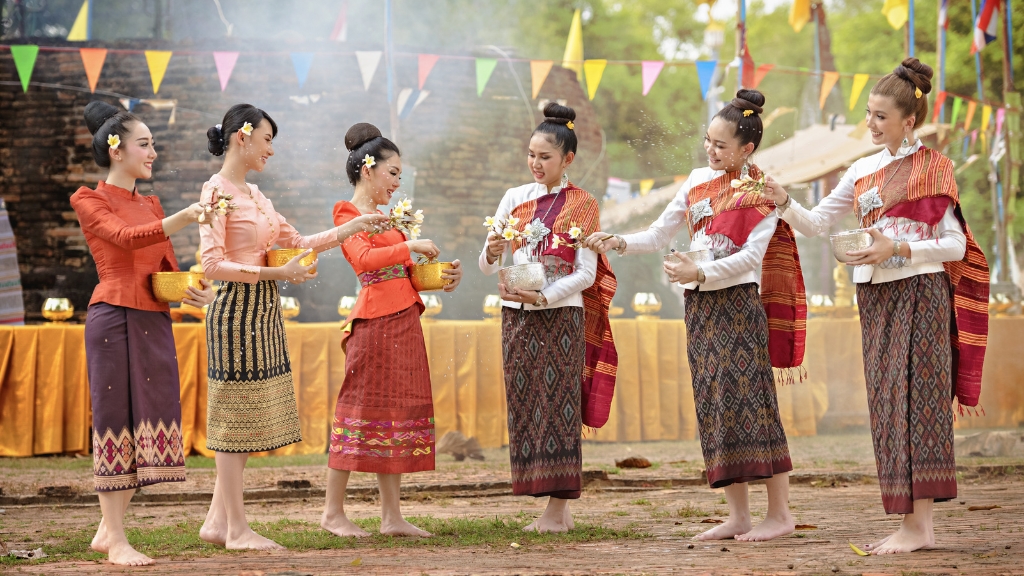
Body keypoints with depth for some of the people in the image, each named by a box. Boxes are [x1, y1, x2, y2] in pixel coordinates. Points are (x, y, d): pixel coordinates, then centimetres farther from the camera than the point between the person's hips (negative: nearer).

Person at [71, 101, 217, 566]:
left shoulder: (151, 204, 21)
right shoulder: (89, 200, 1)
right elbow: (125, 238, -17)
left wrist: (191, 290, -3)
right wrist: (184, 218, -29)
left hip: (155, 321, 7)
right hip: (114, 316, -7)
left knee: (147, 417, 4)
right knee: (115, 417, -6)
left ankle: (108, 530, 13)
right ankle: (115, 540, -3)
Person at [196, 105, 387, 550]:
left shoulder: (253, 195, 15)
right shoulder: (217, 192, -11)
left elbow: (297, 241, 18)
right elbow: (213, 265, -17)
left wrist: (354, 227, 12)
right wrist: (276, 273, -20)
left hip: (262, 312, 9)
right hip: (237, 309, -9)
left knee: (243, 421, 10)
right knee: (235, 417, -3)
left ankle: (218, 520, 17)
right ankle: (236, 529, 2)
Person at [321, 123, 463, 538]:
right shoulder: (348, 215, -4)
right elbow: (364, 258, -22)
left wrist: (441, 278, 5)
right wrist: (410, 246, -17)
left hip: (405, 322, 8)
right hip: (375, 323, -8)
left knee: (398, 412, 6)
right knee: (362, 410, -6)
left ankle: (392, 515, 7)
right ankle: (333, 512, 1)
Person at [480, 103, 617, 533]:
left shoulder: (582, 206, 1)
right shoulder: (515, 198, 9)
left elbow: (586, 274, -6)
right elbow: (486, 266, 7)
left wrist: (543, 297, -18)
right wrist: (492, 254, -16)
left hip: (561, 313, -4)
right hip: (516, 315, 4)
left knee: (557, 403, -6)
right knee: (524, 405, 2)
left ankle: (558, 506, -5)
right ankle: (559, 508, 6)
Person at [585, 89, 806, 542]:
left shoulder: (762, 194, -4)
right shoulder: (698, 182, 12)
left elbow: (750, 257, -13)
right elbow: (658, 235, 12)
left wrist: (700, 273, -22)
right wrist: (619, 244, -4)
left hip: (738, 302, -6)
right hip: (699, 306, 6)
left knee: (748, 402, -10)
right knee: (713, 406, 3)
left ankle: (780, 513, -5)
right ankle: (738, 516, 7)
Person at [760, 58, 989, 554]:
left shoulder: (932, 168, -4)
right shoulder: (864, 171, 13)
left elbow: (955, 245, -8)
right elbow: (816, 223, 12)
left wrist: (896, 249, -19)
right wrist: (784, 204, -6)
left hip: (919, 290, -6)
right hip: (876, 295, 6)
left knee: (913, 400, -9)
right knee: (885, 403, 3)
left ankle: (919, 524, -9)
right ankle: (912, 524, 6)